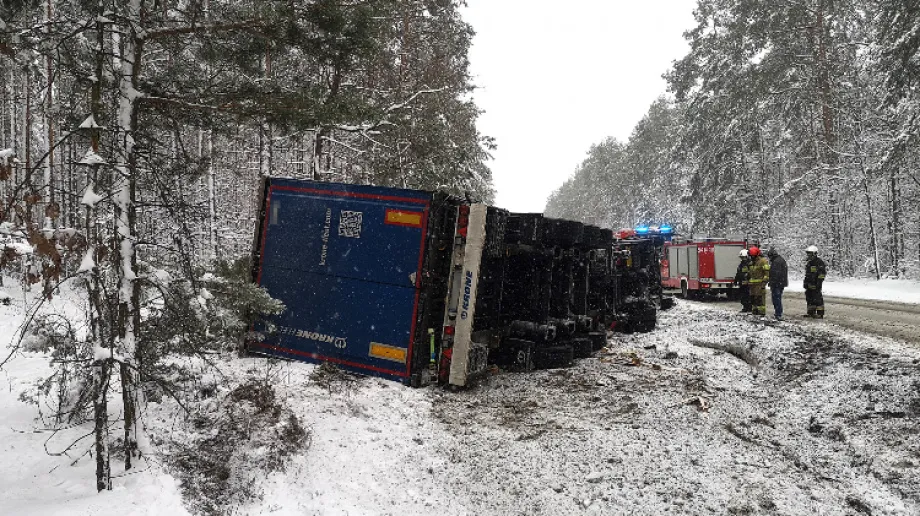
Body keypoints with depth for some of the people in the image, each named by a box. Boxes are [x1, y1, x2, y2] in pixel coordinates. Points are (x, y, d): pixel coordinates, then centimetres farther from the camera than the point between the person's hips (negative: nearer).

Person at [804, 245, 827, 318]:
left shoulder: (819, 262, -12)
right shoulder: (808, 263, 17)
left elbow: (821, 274, -16)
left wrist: (819, 284, -19)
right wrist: (805, 283, 22)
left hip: (816, 285, -9)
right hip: (809, 285, 9)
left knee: (818, 299, -7)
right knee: (809, 298, 13)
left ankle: (820, 314, -3)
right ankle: (811, 312, 22)